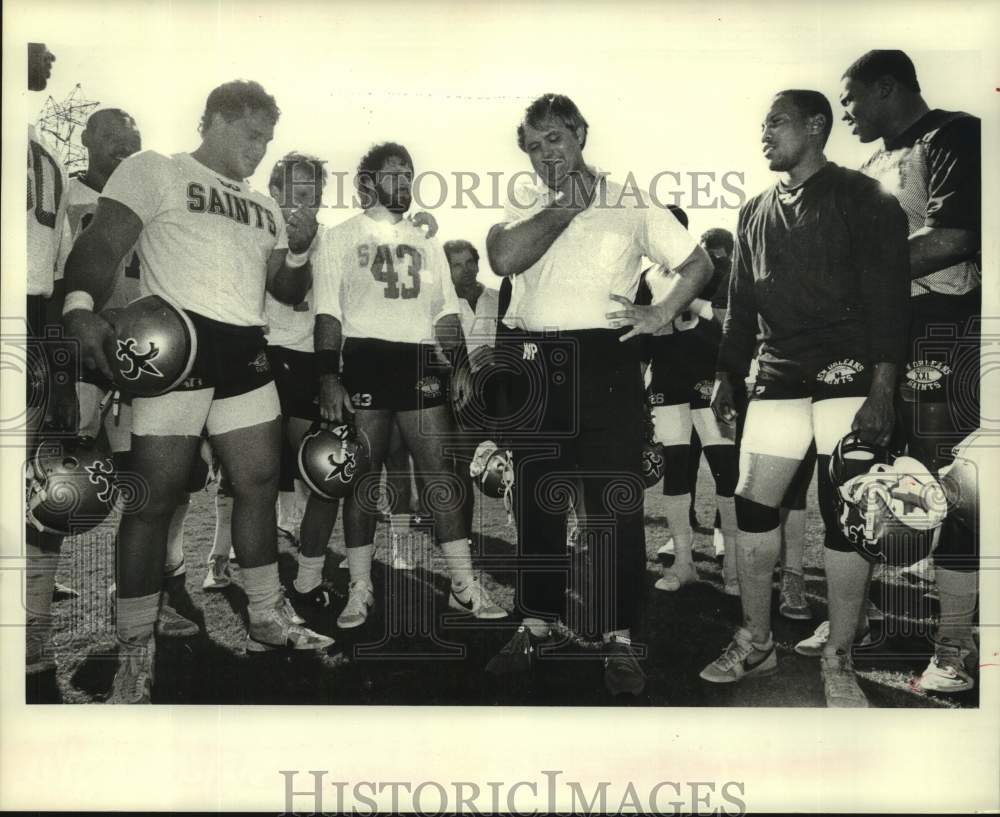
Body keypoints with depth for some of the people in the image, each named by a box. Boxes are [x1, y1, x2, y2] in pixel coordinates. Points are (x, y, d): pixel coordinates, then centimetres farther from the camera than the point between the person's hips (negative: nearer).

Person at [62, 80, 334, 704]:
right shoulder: (153, 169, 4)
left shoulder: (264, 205, 22)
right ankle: (136, 647, 7)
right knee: (156, 495, -5)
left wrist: (300, 250, 1)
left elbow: (288, 290, 21)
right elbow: (102, 243, -7)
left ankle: (267, 618, 23)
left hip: (246, 349, 7)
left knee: (260, 482, 8)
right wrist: (81, 306, -25)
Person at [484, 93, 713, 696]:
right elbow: (503, 258, -9)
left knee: (616, 503, -1)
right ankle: (538, 622, 26)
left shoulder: (632, 205, 9)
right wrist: (567, 205, -6)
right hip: (535, 363, 3)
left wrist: (661, 313, -4)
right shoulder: (525, 205, 13)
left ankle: (620, 636, 10)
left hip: (606, 360, -2)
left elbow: (699, 264, 11)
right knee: (537, 499, 10)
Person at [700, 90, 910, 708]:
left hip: (846, 377, -5)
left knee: (843, 515, -4)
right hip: (778, 380, 5)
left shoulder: (863, 199, 0)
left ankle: (839, 661, 10)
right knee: (752, 507, 2)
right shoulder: (755, 213, 17)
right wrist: (727, 374, 12)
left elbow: (888, 300, -7)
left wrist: (882, 390, -15)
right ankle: (757, 643, 17)